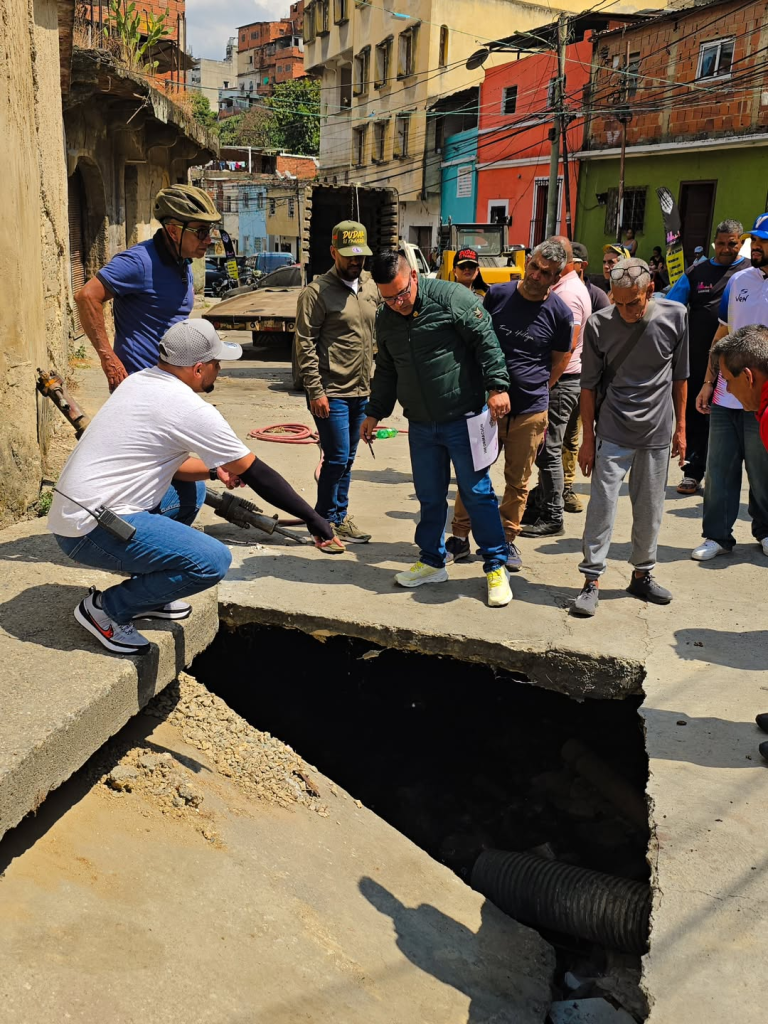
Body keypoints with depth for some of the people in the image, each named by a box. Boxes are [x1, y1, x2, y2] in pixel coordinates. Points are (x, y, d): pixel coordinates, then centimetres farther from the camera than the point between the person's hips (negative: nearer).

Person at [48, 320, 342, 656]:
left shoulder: (139, 382, 11)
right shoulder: (191, 411, -15)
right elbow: (256, 473, -9)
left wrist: (212, 468, 12)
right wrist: (313, 519, -1)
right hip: (91, 530, -10)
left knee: (191, 489, 23)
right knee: (213, 561, -20)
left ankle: (148, 594, 20)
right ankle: (106, 608, -3)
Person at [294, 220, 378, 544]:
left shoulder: (371, 286, 10)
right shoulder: (317, 292, -10)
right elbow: (305, 344, -12)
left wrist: (373, 382, 14)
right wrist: (315, 390, -16)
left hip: (361, 392, 6)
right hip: (331, 393, -6)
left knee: (347, 459, 14)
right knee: (337, 458, -5)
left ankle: (340, 515, 25)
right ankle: (326, 521, 10)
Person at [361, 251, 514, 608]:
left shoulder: (451, 297, -13)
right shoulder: (385, 318, 7)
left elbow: (486, 341, -12)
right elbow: (386, 371, 18)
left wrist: (497, 386, -17)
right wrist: (374, 413, 18)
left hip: (463, 418, -5)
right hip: (420, 425, 6)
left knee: (477, 493, 1)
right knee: (429, 497, 12)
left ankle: (496, 567, 12)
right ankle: (432, 562, 28)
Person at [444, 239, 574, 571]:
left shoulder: (560, 313, -4)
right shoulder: (498, 295, -1)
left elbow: (560, 361, 9)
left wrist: (535, 391, 9)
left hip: (530, 410, 0)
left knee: (518, 481, 10)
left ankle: (507, 540, 24)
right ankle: (460, 537, 16)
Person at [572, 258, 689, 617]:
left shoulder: (674, 317, -5)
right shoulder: (599, 324, -10)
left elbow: (679, 375, 5)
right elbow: (589, 384, -3)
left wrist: (680, 427, 8)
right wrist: (588, 438, -2)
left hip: (657, 433, 2)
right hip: (613, 434, -2)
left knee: (650, 509, 11)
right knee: (602, 504, -3)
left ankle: (642, 574, 27)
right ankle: (591, 581, 5)